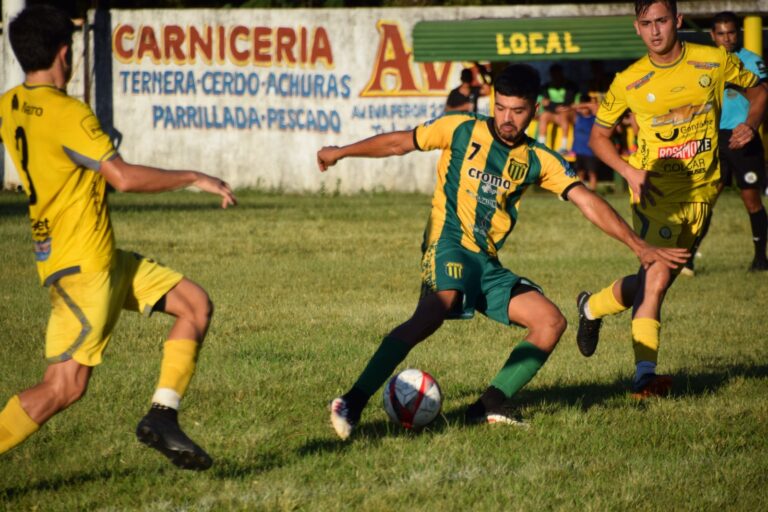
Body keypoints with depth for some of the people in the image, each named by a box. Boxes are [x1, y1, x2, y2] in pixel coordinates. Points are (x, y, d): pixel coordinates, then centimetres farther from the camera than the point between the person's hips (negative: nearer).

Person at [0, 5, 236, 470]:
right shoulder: (67, 114, -20)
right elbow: (123, 177, -25)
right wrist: (195, 178, -15)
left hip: (103, 259, 10)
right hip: (81, 266, -10)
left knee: (196, 304, 10)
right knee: (64, 387, -11)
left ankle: (162, 417, 6)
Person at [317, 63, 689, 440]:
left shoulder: (538, 161, 11)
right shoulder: (462, 130, 3)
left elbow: (588, 203, 6)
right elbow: (400, 143, 14)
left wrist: (639, 247, -1)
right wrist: (341, 152, 18)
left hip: (488, 264, 6)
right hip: (449, 245, -6)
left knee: (551, 322, -7)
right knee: (434, 311, -34)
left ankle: (490, 406, -7)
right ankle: (353, 402, -41)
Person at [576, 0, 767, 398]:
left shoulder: (714, 62, -2)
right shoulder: (629, 82, -5)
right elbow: (598, 135, 7)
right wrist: (629, 172, -9)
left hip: (701, 190, 3)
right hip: (657, 190, -3)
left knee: (652, 281, 8)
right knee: (657, 276, -19)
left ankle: (592, 307, 35)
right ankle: (644, 374, -12)